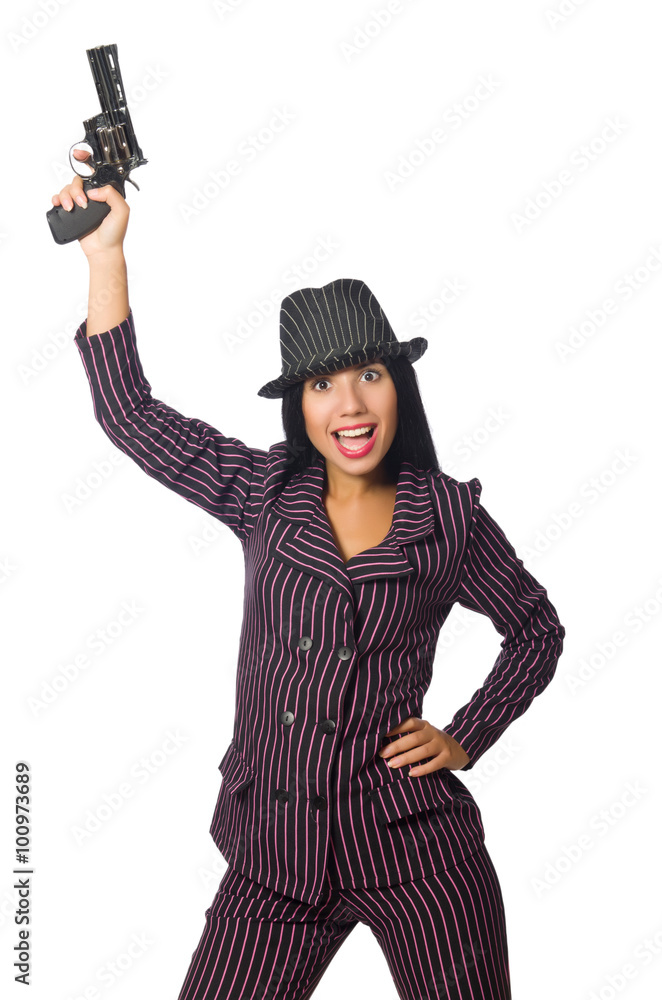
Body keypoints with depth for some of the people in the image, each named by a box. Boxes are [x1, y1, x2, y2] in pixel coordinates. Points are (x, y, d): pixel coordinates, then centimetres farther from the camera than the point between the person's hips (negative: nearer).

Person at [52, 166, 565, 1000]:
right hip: (274, 857, 2)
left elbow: (538, 633, 13)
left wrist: (464, 738, 3)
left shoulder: (450, 516, -2)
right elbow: (130, 413, 0)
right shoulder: (265, 493, 1)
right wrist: (106, 253, -4)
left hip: (416, 853, -1)